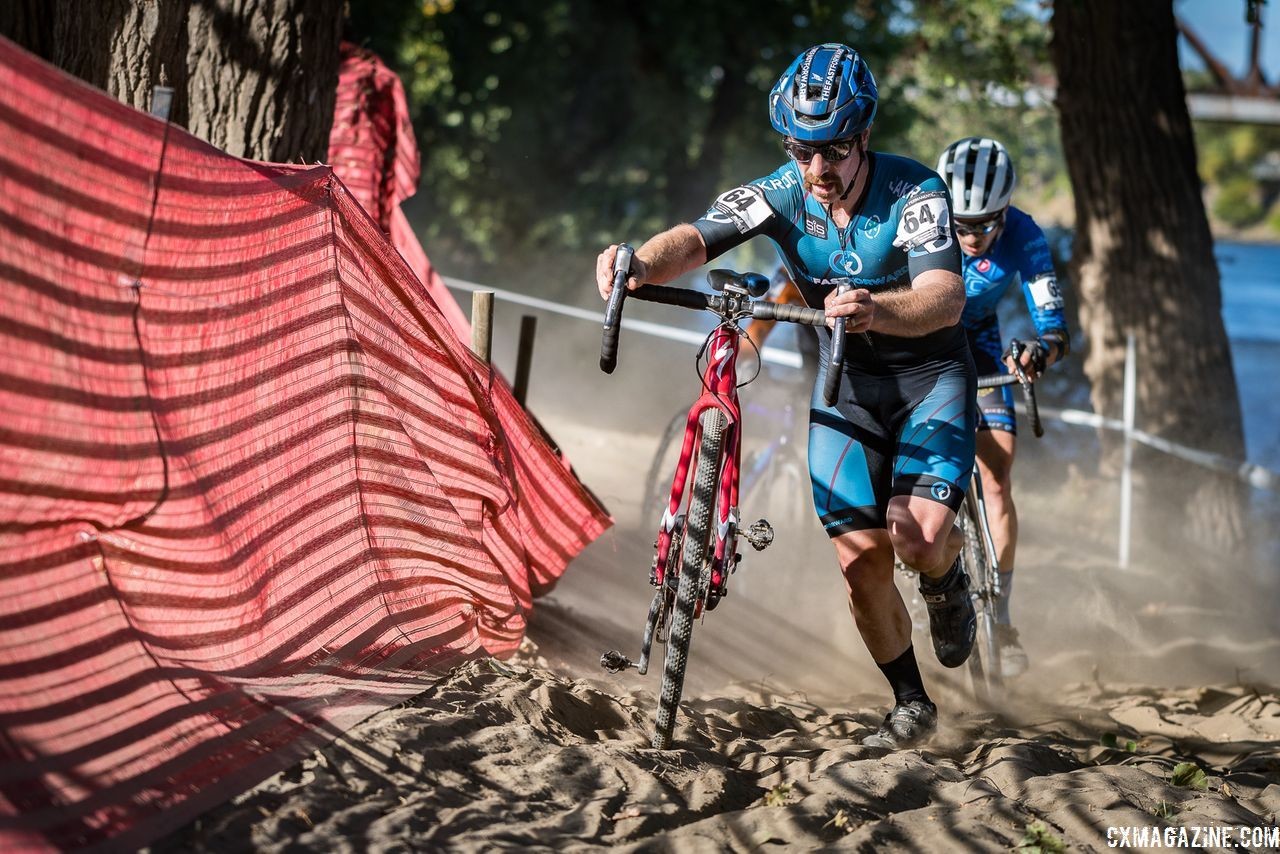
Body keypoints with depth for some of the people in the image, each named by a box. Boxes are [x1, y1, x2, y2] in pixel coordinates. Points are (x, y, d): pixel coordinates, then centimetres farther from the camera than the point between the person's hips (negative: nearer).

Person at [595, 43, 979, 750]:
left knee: (918, 535, -23)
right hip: (846, 381, 3)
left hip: (930, 373, -3)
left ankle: (948, 586, 14)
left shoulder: (914, 194, -24)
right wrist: (642, 262, -52)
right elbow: (695, 239, -29)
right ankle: (911, 705, 15)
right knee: (859, 557, -6)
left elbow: (945, 298, -39)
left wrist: (875, 309, -60)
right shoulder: (783, 193, -14)